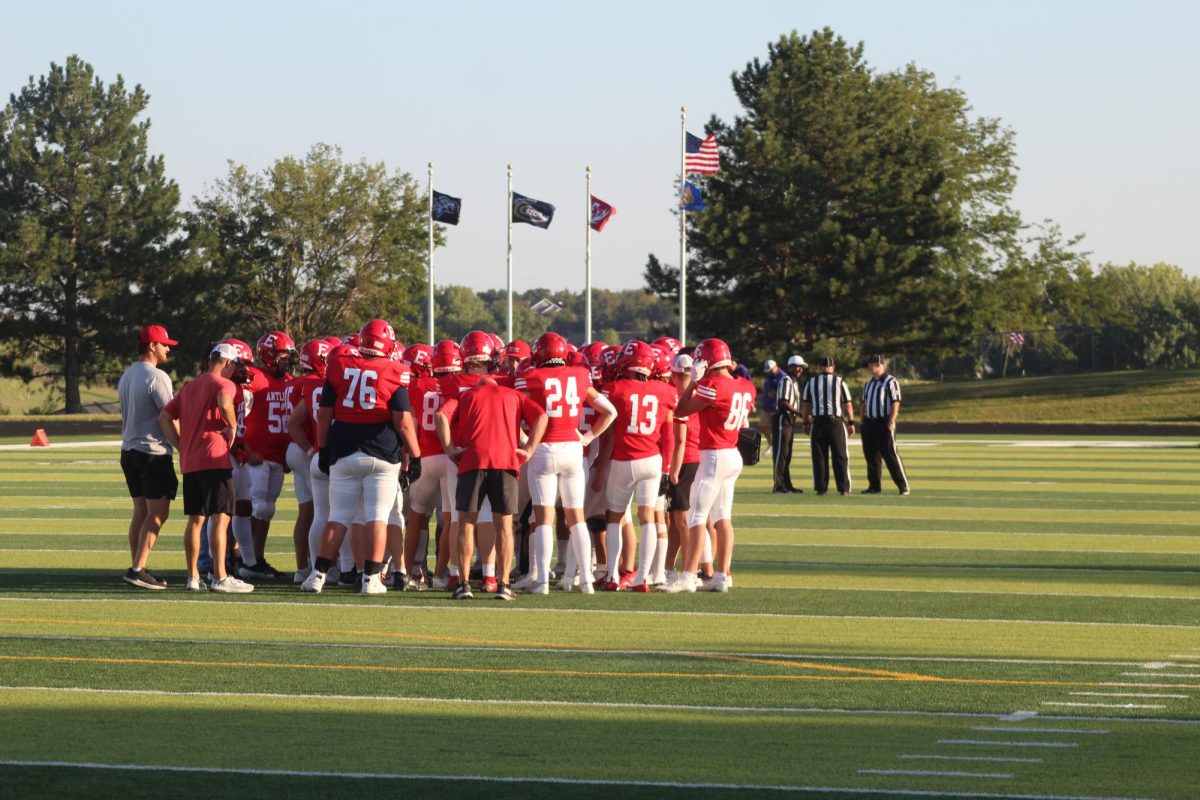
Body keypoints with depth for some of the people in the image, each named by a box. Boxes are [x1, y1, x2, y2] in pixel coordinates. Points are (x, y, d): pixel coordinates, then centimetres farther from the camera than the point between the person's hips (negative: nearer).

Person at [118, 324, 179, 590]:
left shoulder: (126, 377, 14)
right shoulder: (156, 377, -14)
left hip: (129, 449, 9)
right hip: (153, 451, -9)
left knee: (140, 512, 12)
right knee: (157, 513, -7)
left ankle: (137, 569, 12)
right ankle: (137, 569, -13)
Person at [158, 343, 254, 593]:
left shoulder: (189, 387, 19)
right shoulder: (223, 384, -4)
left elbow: (165, 417, 18)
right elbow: (224, 402, -28)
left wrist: (182, 447, 14)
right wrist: (232, 425, -12)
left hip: (189, 462, 7)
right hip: (214, 459, -7)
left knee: (195, 519, 11)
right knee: (220, 518, -7)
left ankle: (193, 577, 13)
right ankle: (220, 578, -11)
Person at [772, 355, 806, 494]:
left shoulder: (795, 381, 17)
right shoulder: (786, 380, -13)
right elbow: (783, 403, -20)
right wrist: (801, 413, -20)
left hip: (791, 418, 10)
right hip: (783, 418, -10)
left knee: (787, 454, 12)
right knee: (781, 452, -8)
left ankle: (787, 484, 17)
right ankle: (779, 485, -7)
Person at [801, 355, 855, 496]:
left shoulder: (811, 382, 2)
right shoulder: (839, 382, -1)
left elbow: (805, 405, 4)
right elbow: (847, 405, 0)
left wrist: (806, 423, 13)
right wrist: (851, 423, 9)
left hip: (817, 422, 1)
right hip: (836, 421, -1)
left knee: (819, 456, 6)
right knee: (840, 456, 4)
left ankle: (821, 488, 4)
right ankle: (843, 488, 0)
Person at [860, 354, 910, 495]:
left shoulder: (891, 382, -6)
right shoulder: (868, 384, 17)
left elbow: (895, 403, -12)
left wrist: (891, 422, -19)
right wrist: (863, 422, 15)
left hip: (885, 423, -7)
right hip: (869, 423, 7)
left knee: (890, 455, -10)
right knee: (871, 456, 7)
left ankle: (903, 486, -7)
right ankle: (874, 486, 14)